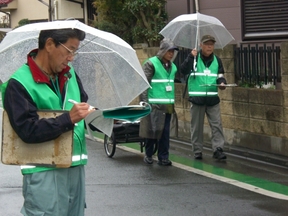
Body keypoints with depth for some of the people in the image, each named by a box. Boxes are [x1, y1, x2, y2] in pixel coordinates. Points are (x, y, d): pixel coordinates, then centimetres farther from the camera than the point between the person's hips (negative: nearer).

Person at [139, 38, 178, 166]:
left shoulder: (172, 67, 16)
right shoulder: (151, 64, -6)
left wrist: (174, 102, 23)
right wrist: (144, 102, -16)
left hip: (168, 105, 6)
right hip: (154, 105, -6)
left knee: (165, 132, 6)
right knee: (152, 129, -3)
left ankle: (163, 158, 11)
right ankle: (148, 155, 12)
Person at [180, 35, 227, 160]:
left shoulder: (217, 60, 9)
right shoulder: (194, 59, 0)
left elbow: (220, 76, 12)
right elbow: (183, 71, -14)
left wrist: (222, 83, -11)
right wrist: (190, 57, -26)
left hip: (213, 98, 2)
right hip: (197, 98, -2)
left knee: (216, 125, -5)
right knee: (197, 126, 6)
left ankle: (218, 149, -4)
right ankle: (197, 151, 15)